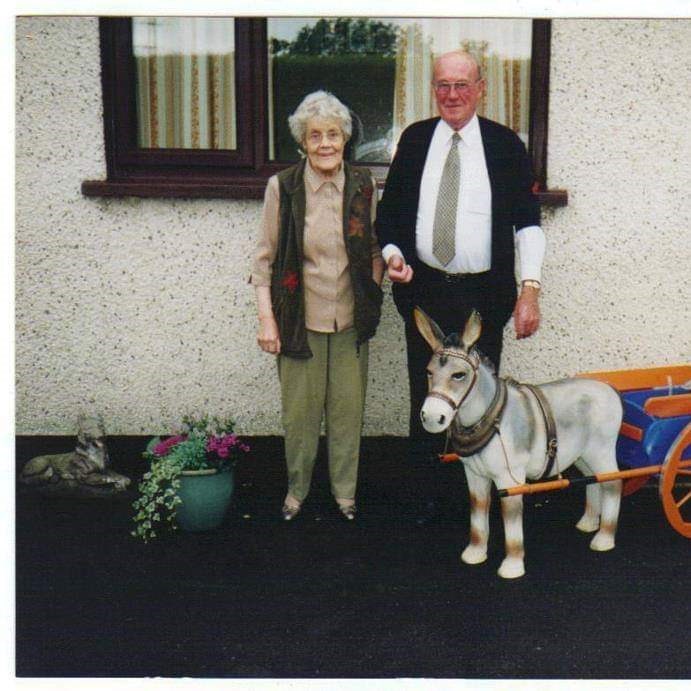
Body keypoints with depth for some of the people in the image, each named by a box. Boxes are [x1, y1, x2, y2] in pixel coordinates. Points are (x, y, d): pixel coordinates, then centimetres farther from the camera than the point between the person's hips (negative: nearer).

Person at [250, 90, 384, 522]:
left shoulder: (363, 185, 0)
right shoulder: (283, 187, -7)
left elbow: (376, 249, 11)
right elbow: (265, 258, -3)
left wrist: (372, 299, 2)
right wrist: (267, 319, -7)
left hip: (351, 320, 2)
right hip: (300, 320, -2)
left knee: (348, 407, 10)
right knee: (300, 410, 8)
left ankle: (345, 489, 29)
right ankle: (297, 488, 30)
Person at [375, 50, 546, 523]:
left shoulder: (506, 144, -1)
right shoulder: (414, 139, 6)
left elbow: (528, 220, -4)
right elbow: (391, 209, 11)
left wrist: (530, 286, -14)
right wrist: (392, 253, -8)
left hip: (484, 294, -2)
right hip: (424, 290, 2)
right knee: (424, 398, 11)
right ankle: (428, 496, 25)